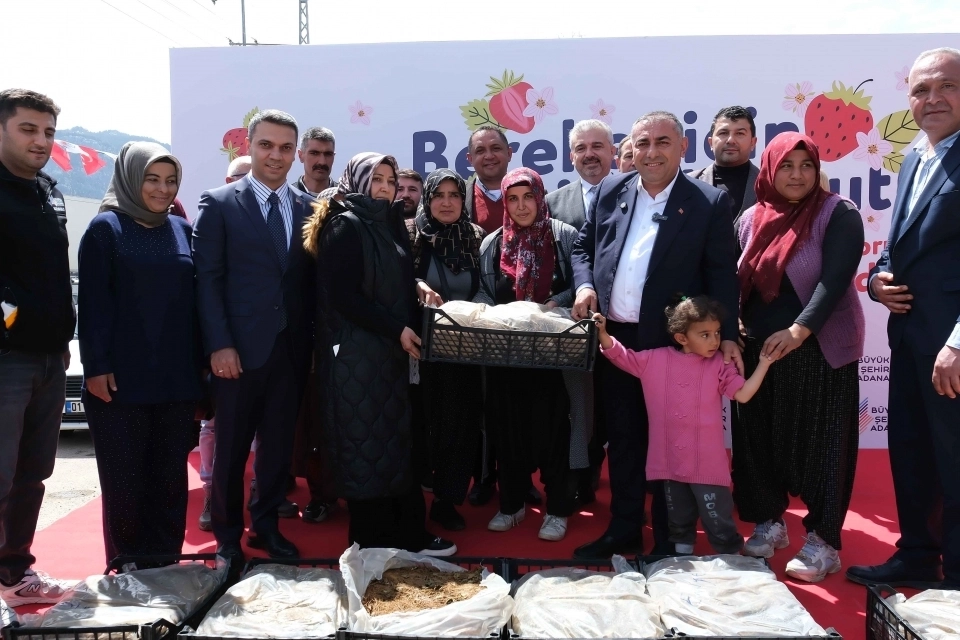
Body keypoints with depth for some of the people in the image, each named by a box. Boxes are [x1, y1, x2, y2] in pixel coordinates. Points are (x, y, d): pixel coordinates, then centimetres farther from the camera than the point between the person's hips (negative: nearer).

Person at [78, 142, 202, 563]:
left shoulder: (181, 229, 11)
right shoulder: (105, 228, -1)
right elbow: (92, 303, -6)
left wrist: (200, 362, 8)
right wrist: (96, 365, -12)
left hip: (176, 377, 4)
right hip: (122, 378, -4)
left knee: (171, 479, 9)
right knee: (124, 482, 5)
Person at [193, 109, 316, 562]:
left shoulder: (308, 207, 9)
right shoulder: (218, 203, 0)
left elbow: (311, 279, 9)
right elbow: (207, 279, -5)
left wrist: (313, 339, 2)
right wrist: (219, 345, -12)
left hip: (291, 349, 3)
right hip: (239, 348, -3)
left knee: (279, 444, 11)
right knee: (231, 448, 8)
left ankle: (266, 526, 28)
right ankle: (228, 536, 25)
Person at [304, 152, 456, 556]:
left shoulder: (388, 226, 15)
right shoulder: (345, 226, -8)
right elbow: (343, 295, -16)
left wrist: (418, 291, 1)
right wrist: (396, 330, -17)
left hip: (389, 353, 8)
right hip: (356, 353, -8)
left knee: (395, 443, 9)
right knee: (367, 446, -2)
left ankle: (406, 533, 16)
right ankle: (373, 541, 9)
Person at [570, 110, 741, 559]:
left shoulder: (709, 202, -4)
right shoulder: (611, 191, 7)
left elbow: (722, 274, -5)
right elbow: (583, 247, 14)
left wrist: (726, 335, -11)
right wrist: (584, 285, -4)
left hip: (672, 342, -4)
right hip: (613, 337, 4)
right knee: (622, 437, 14)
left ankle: (669, 538, 23)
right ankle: (624, 528, 29)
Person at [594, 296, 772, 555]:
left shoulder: (719, 365, -3)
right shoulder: (656, 360, 0)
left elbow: (743, 394, -9)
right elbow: (622, 357, 5)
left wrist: (764, 363, -13)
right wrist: (602, 333, -7)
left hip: (707, 464, -2)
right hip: (671, 461, 3)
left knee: (718, 522, 4)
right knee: (679, 519, 20)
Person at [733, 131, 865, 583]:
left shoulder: (838, 215, -6)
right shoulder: (752, 219, 7)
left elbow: (836, 278, -17)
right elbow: (738, 280, 10)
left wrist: (800, 330, -28)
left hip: (820, 350, -4)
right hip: (759, 349, 4)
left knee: (818, 444, 0)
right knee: (760, 438, 8)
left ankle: (822, 541, 12)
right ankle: (768, 523, 25)